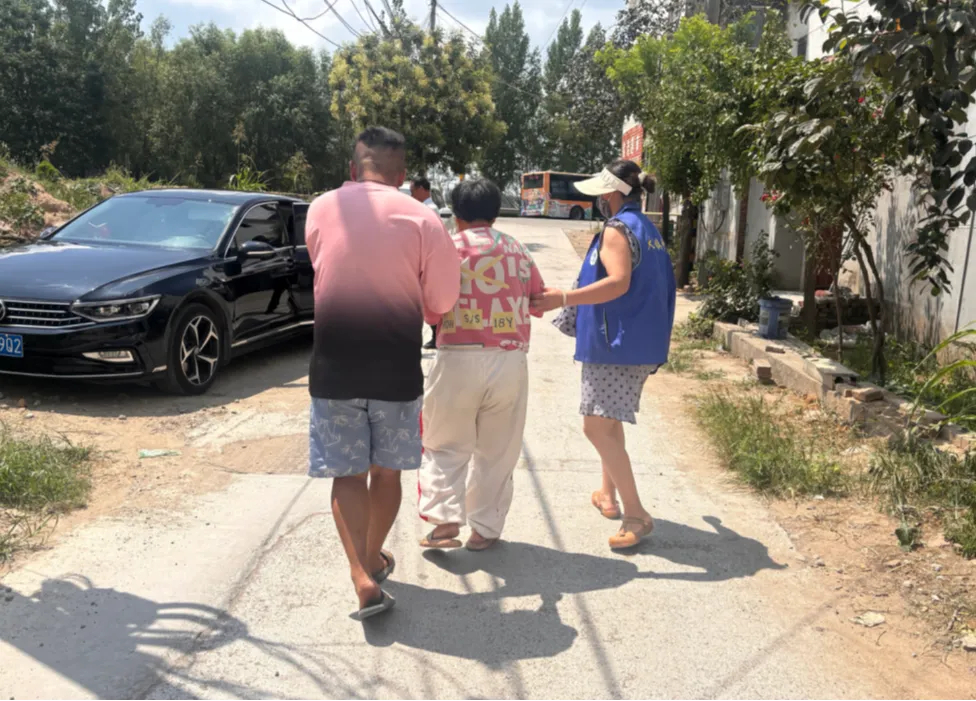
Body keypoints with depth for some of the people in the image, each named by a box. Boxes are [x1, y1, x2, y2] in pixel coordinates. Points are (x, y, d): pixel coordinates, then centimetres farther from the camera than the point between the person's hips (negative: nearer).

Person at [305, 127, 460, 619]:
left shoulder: (321, 209, 1)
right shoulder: (421, 219, -5)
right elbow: (440, 303, -3)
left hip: (333, 366, 0)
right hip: (398, 369, 0)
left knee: (346, 474, 7)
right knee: (386, 471, 17)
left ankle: (363, 579, -4)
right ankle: (374, 557, 34)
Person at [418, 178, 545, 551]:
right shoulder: (517, 249, 9)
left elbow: (431, 311, -3)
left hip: (459, 359, -2)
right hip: (510, 361, 3)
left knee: (446, 445, 11)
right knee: (497, 452, 13)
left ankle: (445, 518, -1)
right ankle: (485, 529, 19)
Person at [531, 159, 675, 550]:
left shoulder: (618, 228, -12)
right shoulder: (648, 229, 16)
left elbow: (619, 282, -27)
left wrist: (564, 298, -32)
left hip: (615, 343, -10)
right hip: (642, 343, 10)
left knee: (597, 427, -10)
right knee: (608, 421, 22)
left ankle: (636, 514, -10)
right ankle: (608, 495, 31)